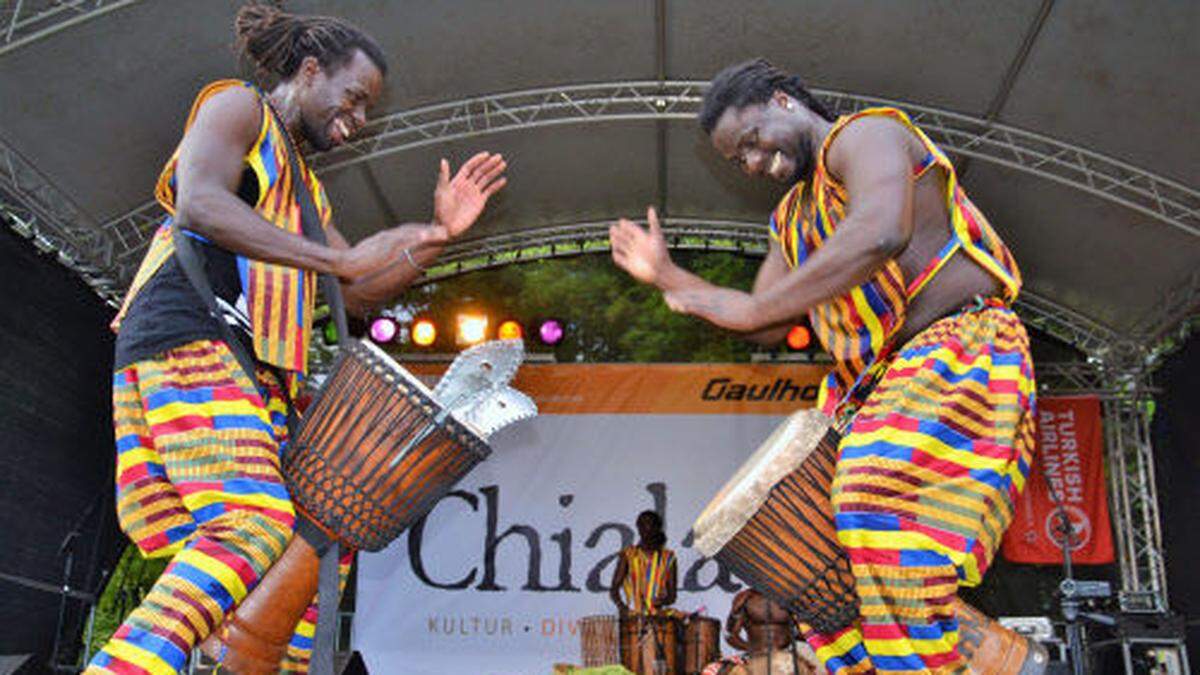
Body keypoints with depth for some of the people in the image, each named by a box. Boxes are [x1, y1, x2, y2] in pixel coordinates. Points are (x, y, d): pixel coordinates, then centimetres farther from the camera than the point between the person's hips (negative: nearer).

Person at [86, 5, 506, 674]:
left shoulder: (307, 187, 32)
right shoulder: (237, 105, 8)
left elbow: (360, 291, 28)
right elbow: (199, 203, -13)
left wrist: (439, 234, 18)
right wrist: (337, 257, -18)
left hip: (258, 373, 10)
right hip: (188, 338, -9)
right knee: (255, 522, -26)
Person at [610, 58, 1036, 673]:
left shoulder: (863, 133, -3)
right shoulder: (795, 216, 24)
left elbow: (882, 233, -26)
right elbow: (767, 326, 24)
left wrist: (752, 306, -24)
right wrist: (667, 276, 18)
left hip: (958, 346, -9)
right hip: (868, 381, 9)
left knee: (886, 497, -30)